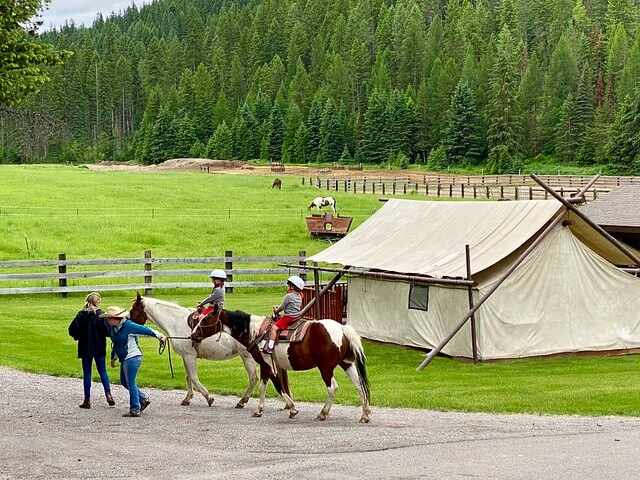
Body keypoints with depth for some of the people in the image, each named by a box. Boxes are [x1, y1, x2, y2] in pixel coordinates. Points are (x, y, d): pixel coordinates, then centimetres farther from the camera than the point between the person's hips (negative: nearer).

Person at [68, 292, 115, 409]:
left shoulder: (81, 315, -6)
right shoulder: (100, 315, -11)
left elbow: (72, 330, -5)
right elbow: (107, 331, -14)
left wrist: (79, 337, 11)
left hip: (85, 348, 1)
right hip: (99, 348, -1)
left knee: (87, 373, 7)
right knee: (102, 372, 13)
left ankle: (87, 400, 7)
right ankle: (108, 394, -3)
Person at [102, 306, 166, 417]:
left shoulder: (128, 326, -18)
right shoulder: (114, 328, 8)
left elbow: (145, 330, -15)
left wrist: (160, 336, -12)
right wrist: (113, 357, 27)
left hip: (132, 358, -10)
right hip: (124, 359, 10)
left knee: (130, 383, -5)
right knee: (124, 382, 15)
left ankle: (135, 410, 2)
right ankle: (144, 399, 26)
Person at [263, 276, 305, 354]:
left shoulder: (288, 296, -16)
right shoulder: (299, 296, 10)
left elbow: (282, 307, -11)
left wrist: (276, 311, 10)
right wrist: (279, 306, 21)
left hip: (289, 317, -10)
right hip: (297, 316, 10)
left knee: (274, 328, -14)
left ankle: (270, 347, -21)